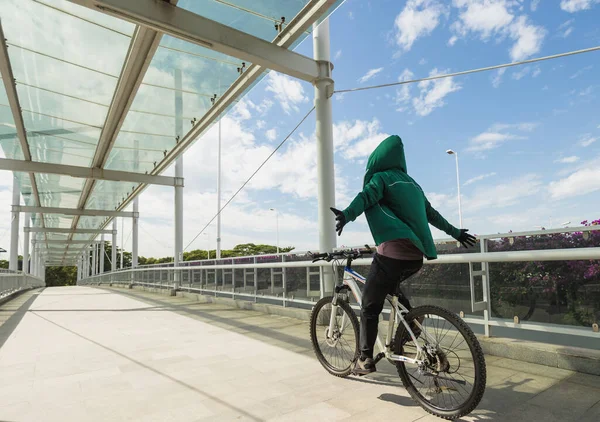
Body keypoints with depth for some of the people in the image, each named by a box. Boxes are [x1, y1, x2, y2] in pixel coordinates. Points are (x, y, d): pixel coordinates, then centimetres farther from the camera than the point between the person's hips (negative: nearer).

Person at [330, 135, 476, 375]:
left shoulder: (380, 177, 4)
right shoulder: (411, 182, 24)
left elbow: (366, 196, -19)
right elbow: (431, 214, 31)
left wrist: (346, 215, -37)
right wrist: (455, 232, 43)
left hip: (393, 251, -7)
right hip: (417, 255, 7)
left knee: (369, 305, 3)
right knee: (389, 287, 32)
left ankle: (365, 359, 2)